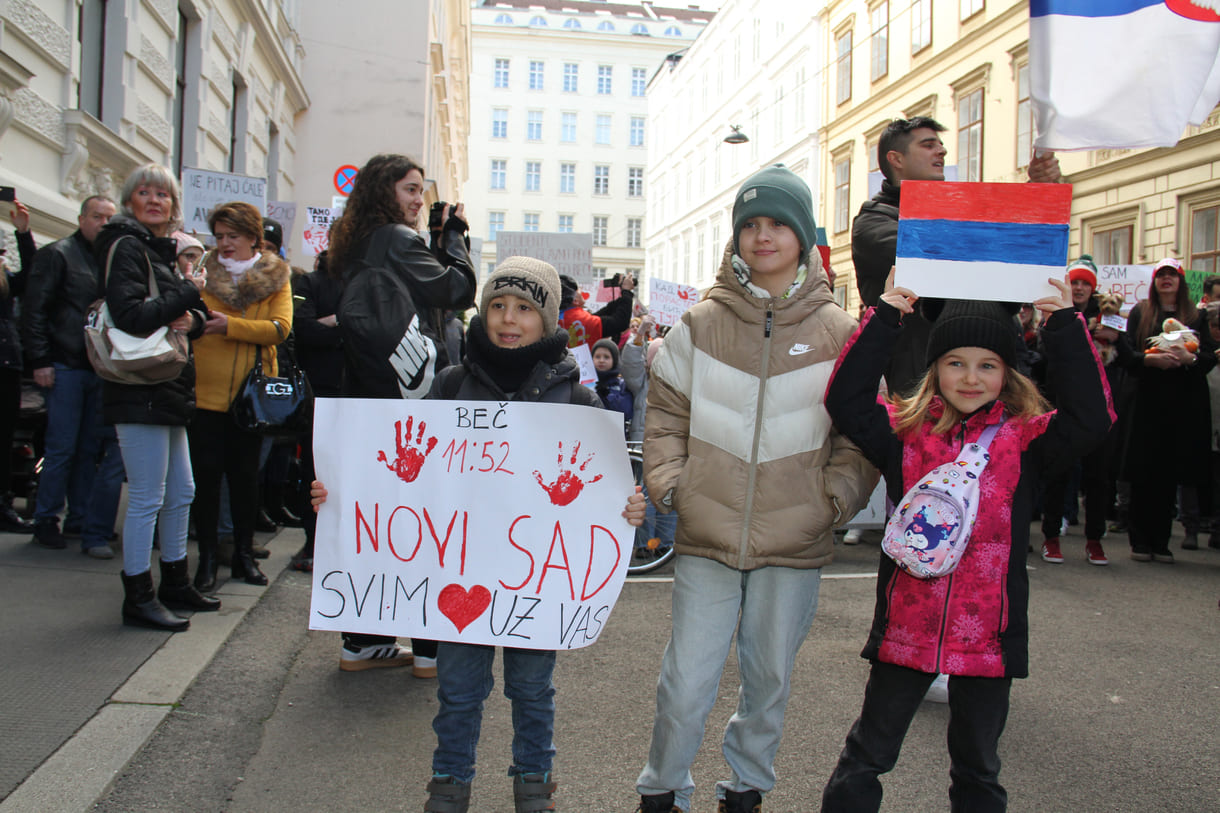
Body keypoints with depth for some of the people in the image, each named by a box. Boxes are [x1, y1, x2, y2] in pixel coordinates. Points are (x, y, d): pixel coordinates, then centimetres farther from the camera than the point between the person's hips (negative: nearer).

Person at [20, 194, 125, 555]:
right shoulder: (58, 254, -2)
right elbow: (34, 310, -6)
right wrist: (40, 361, -12)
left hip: (100, 370, 6)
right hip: (66, 367, -5)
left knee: (91, 448, 8)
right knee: (62, 448, -2)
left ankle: (80, 520, 17)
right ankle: (46, 521, 11)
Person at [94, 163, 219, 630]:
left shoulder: (163, 251, 19)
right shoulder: (126, 247, -9)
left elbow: (195, 316, 18)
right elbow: (130, 314, -23)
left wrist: (193, 320, -6)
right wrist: (189, 294, -14)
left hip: (168, 392, 10)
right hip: (139, 393, -10)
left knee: (181, 493, 16)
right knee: (147, 498, -5)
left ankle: (175, 584, 28)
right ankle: (138, 598, 5)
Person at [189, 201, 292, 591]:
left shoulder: (275, 277, 4)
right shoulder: (203, 272, 5)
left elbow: (280, 327, -10)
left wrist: (230, 326, -19)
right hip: (206, 391, 0)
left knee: (246, 474, 10)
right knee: (207, 472, 1)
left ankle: (244, 553, 22)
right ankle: (207, 556, 12)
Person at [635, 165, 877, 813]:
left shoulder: (839, 333, 1)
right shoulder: (700, 324, 2)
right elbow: (666, 411, 9)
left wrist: (836, 498, -7)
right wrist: (666, 481, -3)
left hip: (795, 544, 1)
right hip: (706, 539, 0)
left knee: (770, 679, 15)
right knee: (684, 685, 2)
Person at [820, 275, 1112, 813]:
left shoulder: (1025, 438, -2)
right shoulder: (904, 430, -2)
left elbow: (1090, 419, -14)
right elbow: (846, 401, -12)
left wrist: (1065, 328, -17)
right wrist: (885, 321, -15)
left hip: (986, 634, 1)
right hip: (906, 625, 0)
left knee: (978, 768, 20)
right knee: (868, 754, 15)